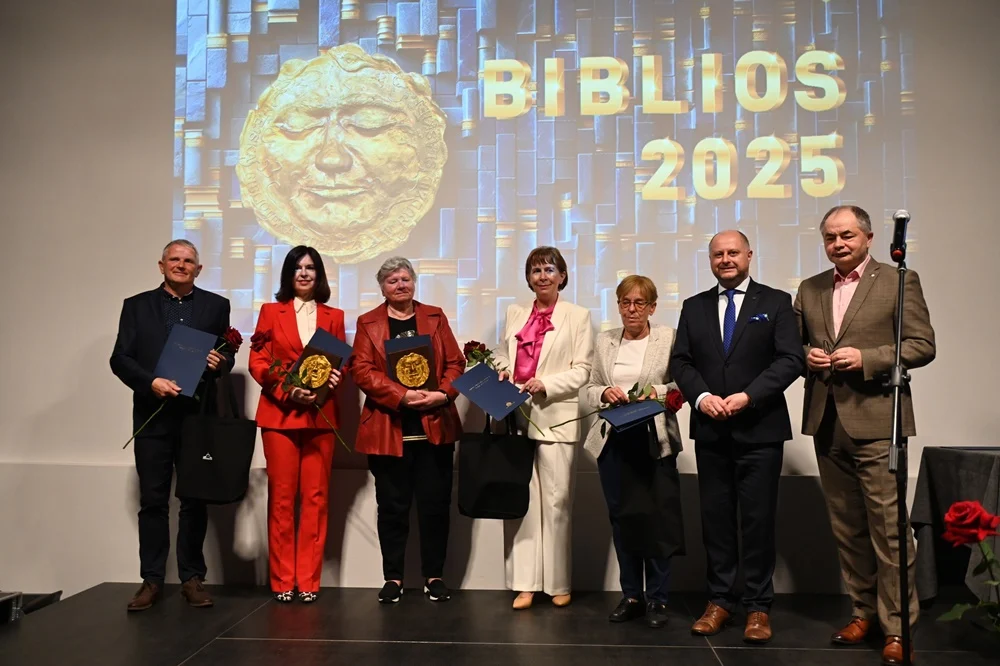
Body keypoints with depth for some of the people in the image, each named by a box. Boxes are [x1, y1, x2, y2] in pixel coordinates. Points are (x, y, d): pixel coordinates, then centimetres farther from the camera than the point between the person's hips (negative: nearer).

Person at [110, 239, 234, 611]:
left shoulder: (216, 306, 9)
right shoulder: (136, 305, 8)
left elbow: (227, 356, 10)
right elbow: (120, 359, 1)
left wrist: (220, 362, -13)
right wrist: (151, 382, -15)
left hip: (198, 415, 0)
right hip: (153, 416, 0)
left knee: (195, 501, 5)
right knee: (153, 501, 5)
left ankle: (192, 578, 14)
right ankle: (151, 580, 14)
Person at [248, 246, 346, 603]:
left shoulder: (333, 316, 12)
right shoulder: (271, 311, 8)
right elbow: (257, 362, 2)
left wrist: (333, 378, -12)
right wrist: (287, 390, -14)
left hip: (321, 415, 1)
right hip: (279, 414, -1)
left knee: (315, 497, 1)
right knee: (281, 498, 1)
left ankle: (309, 580, 9)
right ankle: (282, 581, 10)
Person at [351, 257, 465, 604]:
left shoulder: (435, 317, 12)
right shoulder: (368, 323, 6)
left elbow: (455, 362, 6)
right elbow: (362, 370, -5)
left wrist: (443, 394, -12)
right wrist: (402, 395, -17)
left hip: (435, 428, 2)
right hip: (388, 430, -1)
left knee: (435, 504, 5)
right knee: (392, 506, 4)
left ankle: (434, 575, 17)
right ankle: (393, 577, 16)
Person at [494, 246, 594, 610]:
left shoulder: (578, 316, 5)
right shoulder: (515, 313, 16)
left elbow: (582, 369, -1)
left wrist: (545, 383, -14)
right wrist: (501, 372, -1)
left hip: (556, 418, -3)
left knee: (556, 500, 1)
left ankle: (558, 583, 13)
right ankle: (524, 583, 9)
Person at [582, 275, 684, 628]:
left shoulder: (669, 338, 1)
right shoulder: (605, 341, 11)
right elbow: (590, 389, 12)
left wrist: (657, 392, -19)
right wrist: (604, 393, -8)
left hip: (655, 440, -3)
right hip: (614, 440, 4)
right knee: (621, 518, 9)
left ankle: (657, 598, 13)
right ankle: (631, 595, 21)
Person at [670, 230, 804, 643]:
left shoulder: (775, 302, 4)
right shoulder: (694, 307, 12)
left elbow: (791, 359, -6)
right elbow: (680, 361, 7)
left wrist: (748, 396, -16)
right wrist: (701, 397, -11)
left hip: (760, 429, -3)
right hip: (711, 431, 3)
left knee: (758, 519, 2)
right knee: (716, 517, 8)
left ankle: (758, 607, 13)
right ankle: (720, 601, 18)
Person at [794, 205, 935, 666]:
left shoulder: (899, 281, 0)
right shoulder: (809, 290, 14)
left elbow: (922, 345, -5)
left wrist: (866, 358, -16)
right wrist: (806, 356, -4)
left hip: (875, 421, -5)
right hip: (826, 422, 5)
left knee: (888, 527, -3)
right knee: (846, 527, 12)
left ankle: (897, 626, 7)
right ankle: (863, 611, 25)